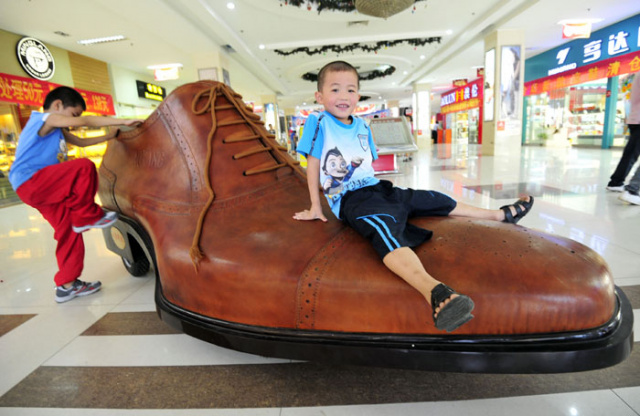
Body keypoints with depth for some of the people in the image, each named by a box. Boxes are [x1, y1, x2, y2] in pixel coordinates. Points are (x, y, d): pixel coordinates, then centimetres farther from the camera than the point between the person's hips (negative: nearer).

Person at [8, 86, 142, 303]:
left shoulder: (56, 130, 23)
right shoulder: (47, 118, -5)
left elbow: (81, 141, 31)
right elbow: (85, 121, -15)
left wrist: (109, 136, 22)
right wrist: (123, 121, -16)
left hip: (43, 188, 9)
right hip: (30, 181, -9)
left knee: (69, 231, 4)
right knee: (84, 166, -24)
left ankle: (67, 285, 11)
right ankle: (86, 216, -9)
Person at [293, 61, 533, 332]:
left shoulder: (362, 126, 14)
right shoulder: (318, 123, -4)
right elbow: (313, 164, -3)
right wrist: (315, 207, -1)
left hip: (378, 189, 8)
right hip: (351, 199, -7)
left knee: (439, 202, 14)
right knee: (385, 231, -39)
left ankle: (501, 215, 33)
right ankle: (434, 292, -63)